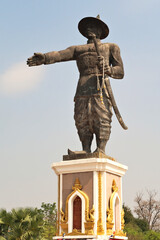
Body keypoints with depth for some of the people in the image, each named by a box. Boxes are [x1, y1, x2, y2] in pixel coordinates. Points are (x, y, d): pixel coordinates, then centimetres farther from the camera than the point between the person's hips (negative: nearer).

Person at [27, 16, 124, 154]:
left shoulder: (111, 48, 25)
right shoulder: (77, 49, 29)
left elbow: (120, 72, 15)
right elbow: (60, 55, 8)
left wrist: (109, 69, -9)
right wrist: (44, 58, -14)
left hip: (101, 90, -2)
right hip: (82, 91, 2)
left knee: (102, 121, -15)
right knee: (82, 122, -8)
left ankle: (100, 151, -17)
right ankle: (86, 152, -7)